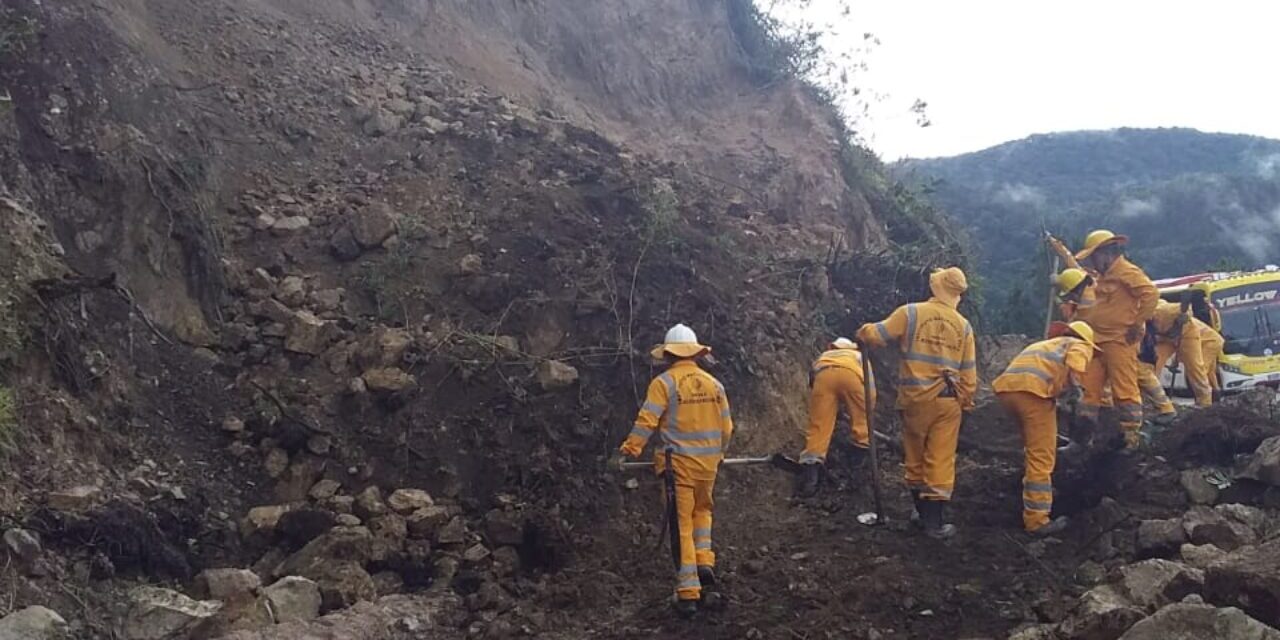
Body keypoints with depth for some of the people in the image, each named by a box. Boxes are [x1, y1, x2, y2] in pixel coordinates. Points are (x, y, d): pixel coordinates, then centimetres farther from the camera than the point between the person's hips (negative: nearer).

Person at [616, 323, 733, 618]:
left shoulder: (664, 383, -8)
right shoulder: (713, 383, 6)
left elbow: (646, 421, -16)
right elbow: (726, 426, 11)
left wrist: (630, 449, -10)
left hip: (678, 463, -4)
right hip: (708, 463, 4)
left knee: (682, 525, 2)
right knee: (701, 510, 27)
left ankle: (688, 592, 2)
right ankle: (705, 562, 10)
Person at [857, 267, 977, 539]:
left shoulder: (911, 313, -6)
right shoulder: (963, 325, 3)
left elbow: (876, 335, -9)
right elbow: (969, 373, 5)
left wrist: (863, 332, 13)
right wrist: (965, 401, 17)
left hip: (916, 398, -1)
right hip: (948, 400, 1)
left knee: (916, 458, 15)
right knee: (940, 461, 3)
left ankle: (923, 511, 26)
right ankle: (935, 522, 4)